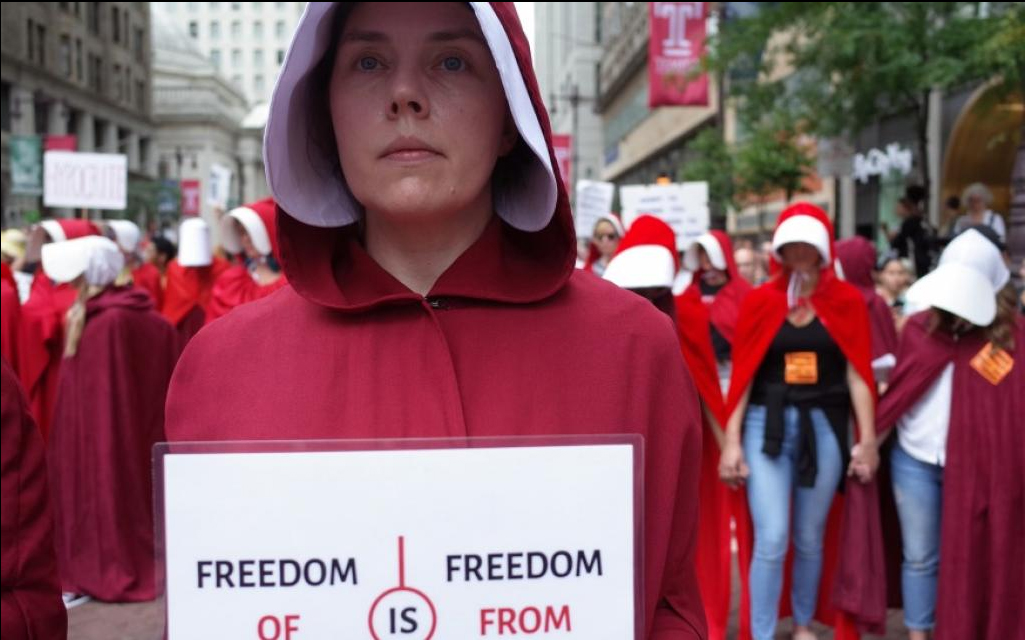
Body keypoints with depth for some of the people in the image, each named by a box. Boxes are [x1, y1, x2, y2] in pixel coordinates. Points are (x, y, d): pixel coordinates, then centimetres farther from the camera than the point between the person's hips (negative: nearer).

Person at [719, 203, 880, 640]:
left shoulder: (847, 300, 2)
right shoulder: (759, 300, 1)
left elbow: (857, 374, 1)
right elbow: (743, 374, 0)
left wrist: (867, 437, -2)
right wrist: (731, 440, -2)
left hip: (825, 427, 1)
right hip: (767, 425, -1)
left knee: (810, 539, 13)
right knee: (771, 540, -7)